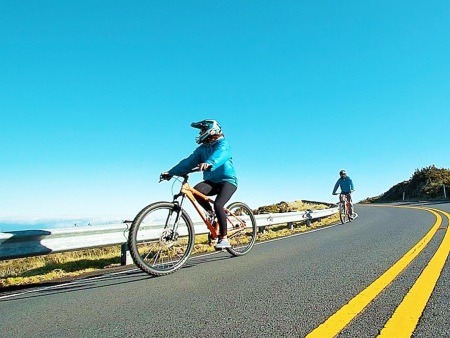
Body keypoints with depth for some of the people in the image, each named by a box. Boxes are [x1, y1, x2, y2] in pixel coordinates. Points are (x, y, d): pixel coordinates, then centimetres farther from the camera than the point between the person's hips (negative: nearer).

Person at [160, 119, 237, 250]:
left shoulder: (223, 144, -7)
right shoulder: (202, 148, 10)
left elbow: (219, 155, -31)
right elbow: (189, 161, -2)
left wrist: (209, 163, -53)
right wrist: (171, 172, -13)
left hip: (227, 180, -5)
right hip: (211, 181, 5)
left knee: (218, 205, -27)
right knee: (196, 190, -26)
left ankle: (224, 239, -13)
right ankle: (211, 213, -2)